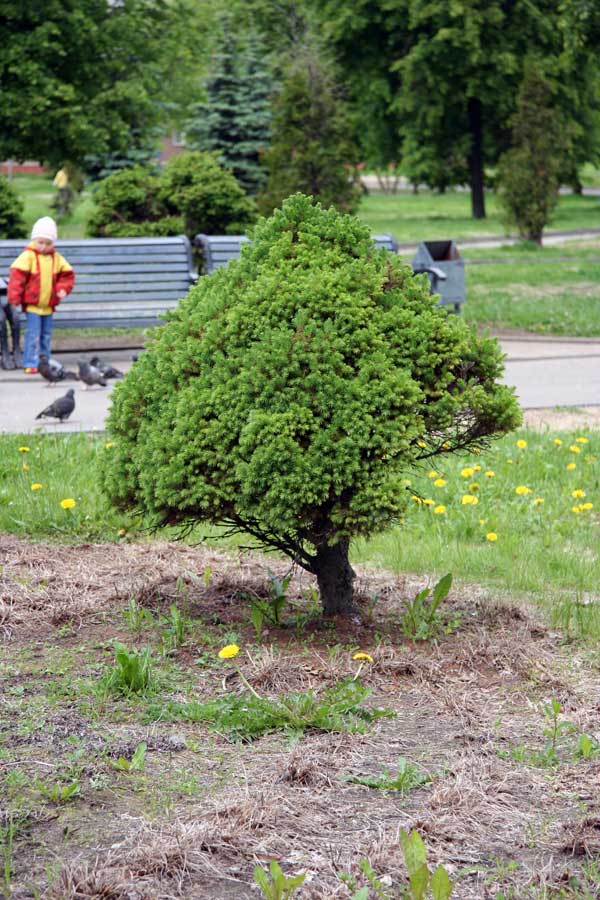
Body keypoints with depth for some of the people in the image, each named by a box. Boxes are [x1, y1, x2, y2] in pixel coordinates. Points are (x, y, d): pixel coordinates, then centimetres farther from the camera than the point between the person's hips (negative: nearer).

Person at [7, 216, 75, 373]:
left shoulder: (56, 258, 5)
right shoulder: (28, 256, -10)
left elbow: (67, 274, 13)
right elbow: (17, 276, -14)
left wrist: (63, 288, -6)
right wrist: (14, 299, -18)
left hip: (48, 305, 5)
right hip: (32, 304, -5)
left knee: (46, 336, 13)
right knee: (33, 335, -9)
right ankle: (31, 364, -7)